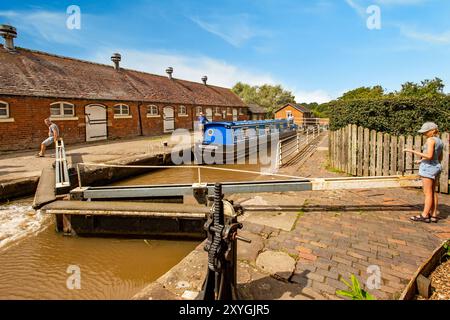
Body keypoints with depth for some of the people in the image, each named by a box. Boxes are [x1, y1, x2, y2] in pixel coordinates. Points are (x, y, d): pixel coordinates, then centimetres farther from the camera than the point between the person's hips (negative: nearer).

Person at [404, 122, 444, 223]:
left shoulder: (431, 140, -13)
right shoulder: (440, 141, 14)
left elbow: (429, 156, -22)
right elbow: (440, 158, 19)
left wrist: (413, 151, -18)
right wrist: (422, 160, 24)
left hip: (428, 167, -9)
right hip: (436, 167, 9)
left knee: (428, 193, -5)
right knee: (433, 192, 11)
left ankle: (424, 215, 0)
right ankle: (433, 215, 15)